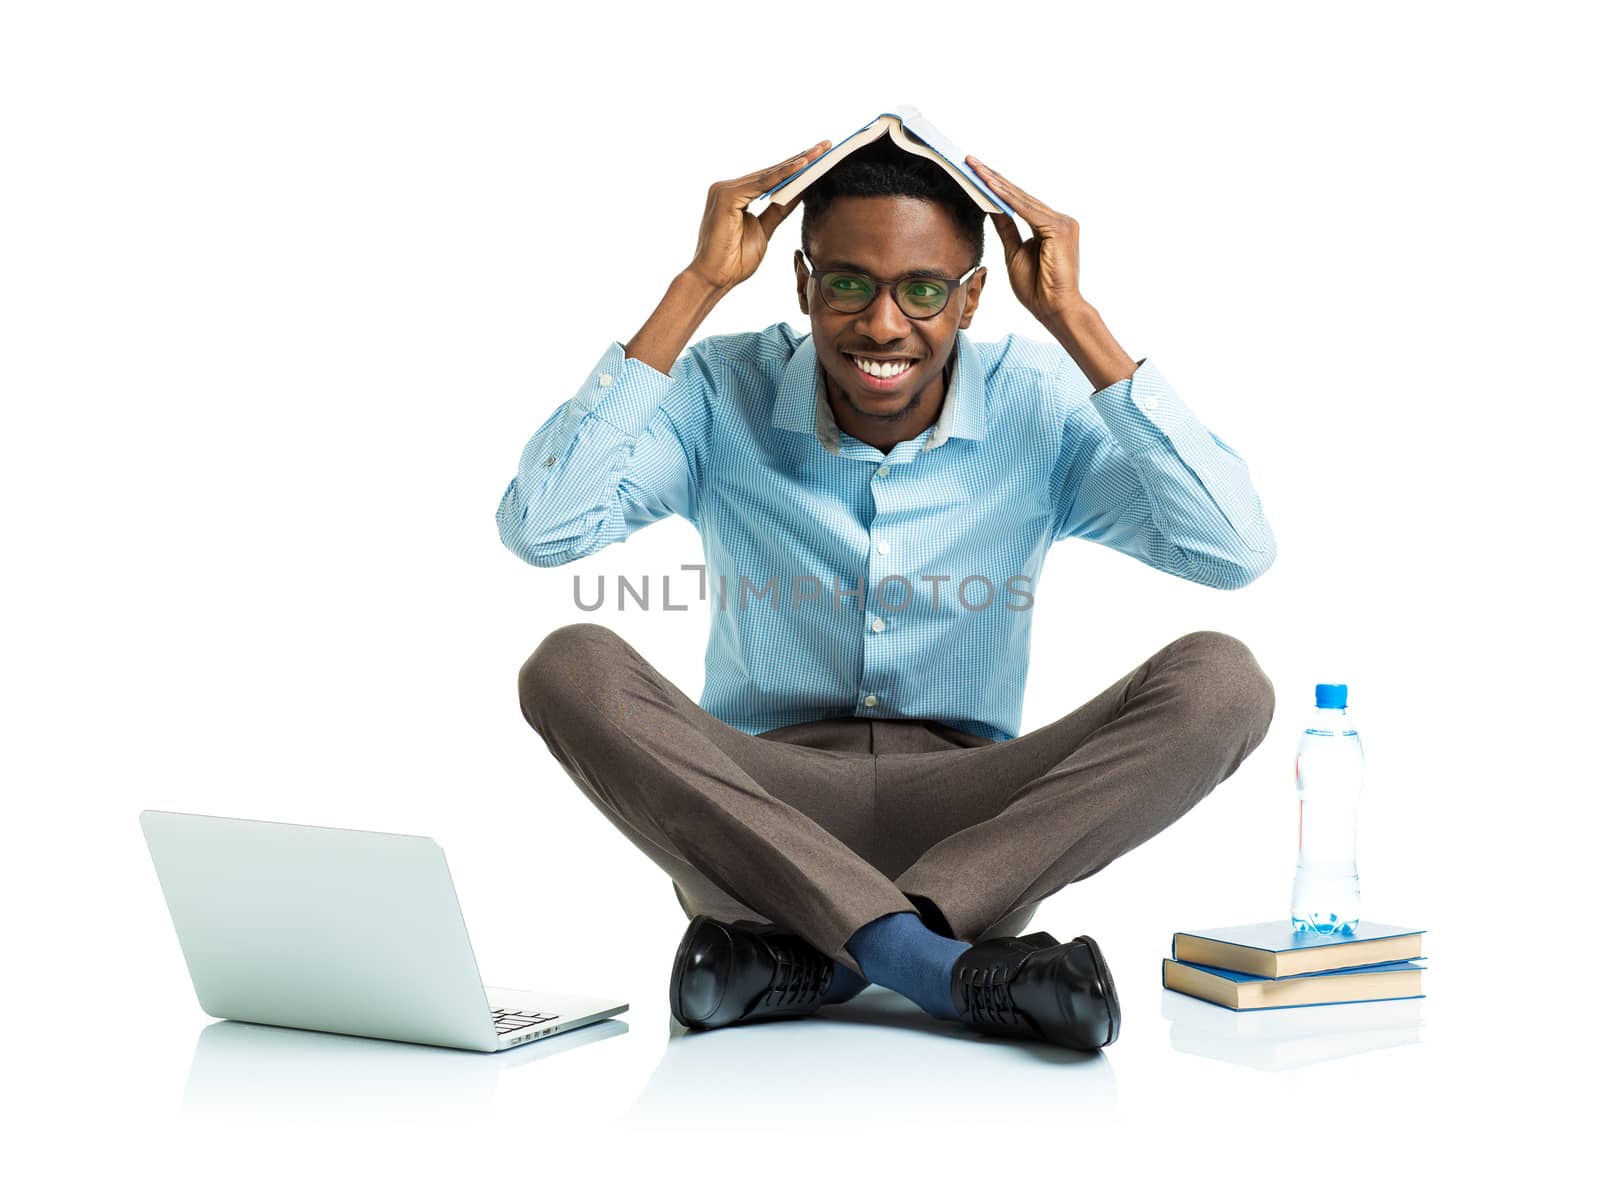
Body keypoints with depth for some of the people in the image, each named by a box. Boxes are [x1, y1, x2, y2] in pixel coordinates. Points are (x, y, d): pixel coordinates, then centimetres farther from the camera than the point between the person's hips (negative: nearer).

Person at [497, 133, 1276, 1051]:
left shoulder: (1037, 411, -4)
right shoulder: (724, 396, -4)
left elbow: (1237, 552, -18)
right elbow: (539, 529, -20)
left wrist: (1074, 319, -17)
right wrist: (697, 287, -18)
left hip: (973, 835, 1)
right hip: (757, 817, 0)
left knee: (1220, 682, -24)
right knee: (572, 667, -27)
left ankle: (806, 955, -29)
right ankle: (941, 965, -33)